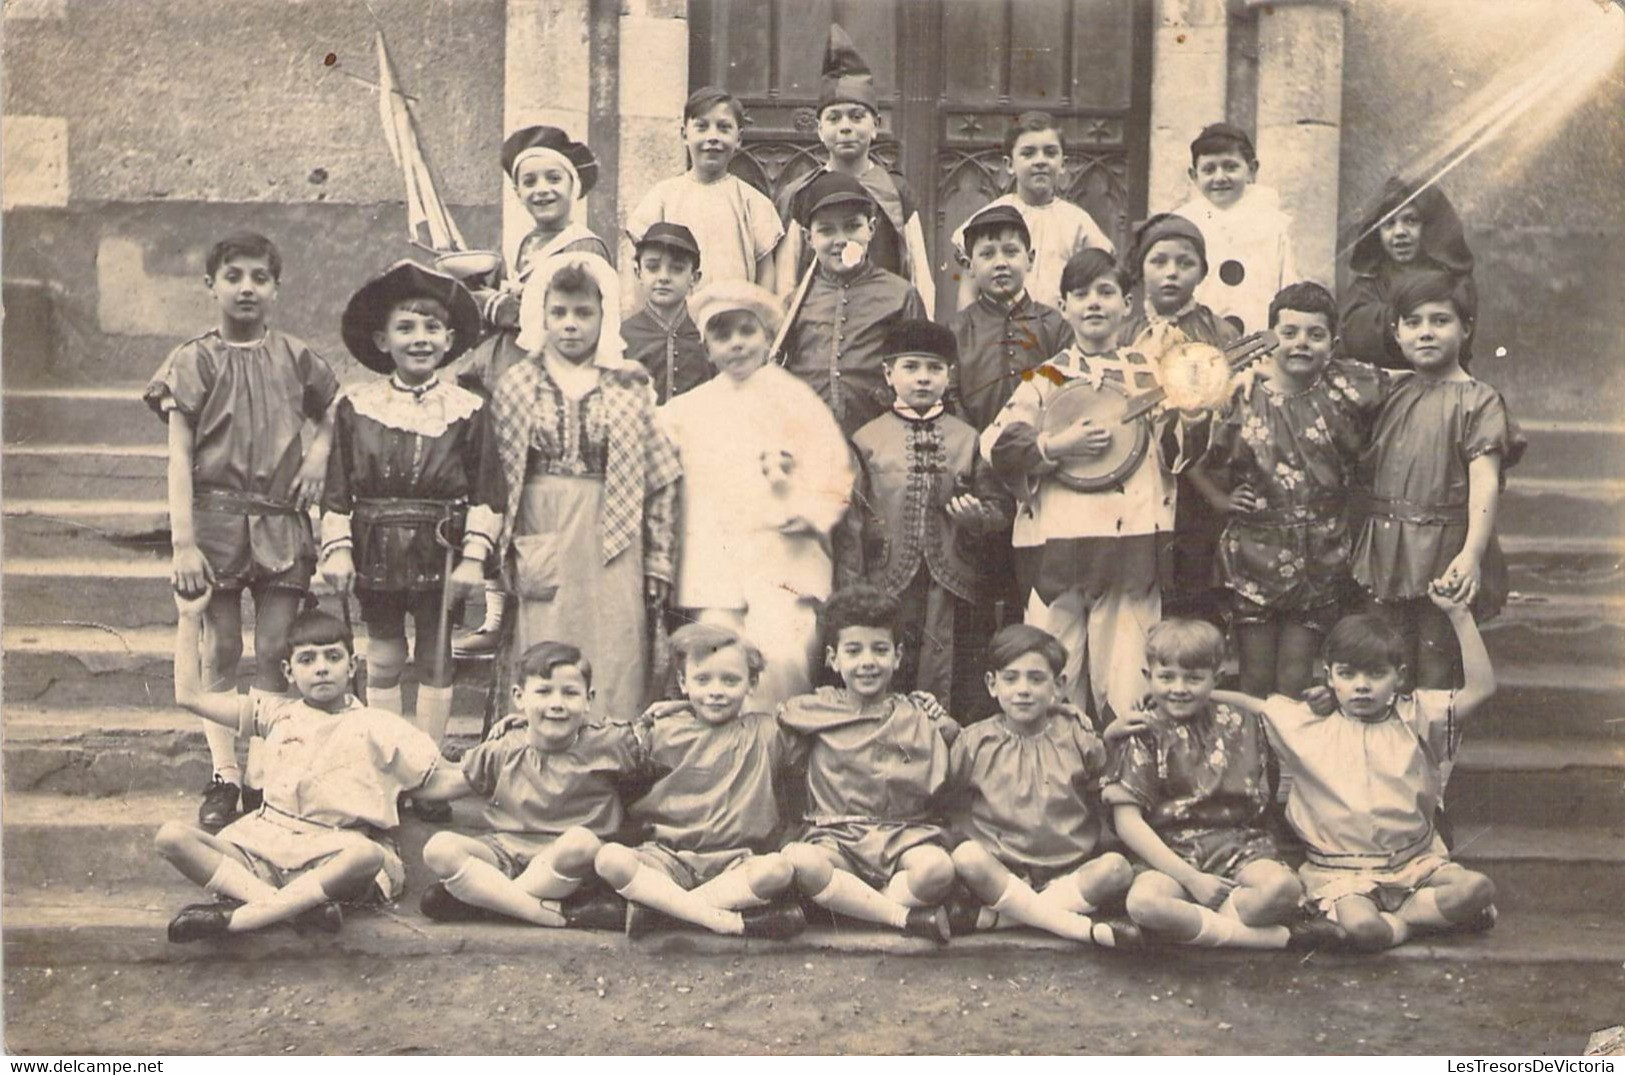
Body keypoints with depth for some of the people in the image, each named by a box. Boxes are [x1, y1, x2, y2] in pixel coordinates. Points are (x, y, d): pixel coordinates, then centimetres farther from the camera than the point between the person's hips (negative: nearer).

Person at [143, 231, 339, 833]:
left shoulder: (294, 357, 7)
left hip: (280, 518, 2)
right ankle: (224, 778, 11)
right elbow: (179, 454, -5)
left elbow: (329, 415, 24)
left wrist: (319, 453, 1)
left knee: (275, 651, 2)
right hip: (217, 515, -2)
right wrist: (183, 542, -13)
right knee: (222, 651, 4)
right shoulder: (194, 360, 0)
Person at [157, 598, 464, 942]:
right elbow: (190, 696, 18)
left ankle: (235, 917, -35)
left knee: (368, 854, -40)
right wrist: (190, 617, 16)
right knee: (172, 836, -22)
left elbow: (439, 783, 10)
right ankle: (296, 905, -34)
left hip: (333, 857, -3)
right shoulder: (278, 714, 18)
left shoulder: (377, 727, 10)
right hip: (264, 844, 3)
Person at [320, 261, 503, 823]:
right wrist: (337, 548, -4)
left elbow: (486, 493, -2)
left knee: (436, 665, 8)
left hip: (441, 550, -1)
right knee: (382, 664, 11)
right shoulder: (356, 406, 1)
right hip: (376, 551, 1)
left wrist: (473, 556, -9)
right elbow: (337, 489, 3)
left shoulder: (466, 410, -1)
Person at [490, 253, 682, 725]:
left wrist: (659, 564, 1)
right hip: (542, 542, 1)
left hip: (611, 546, 0)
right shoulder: (516, 385, 6)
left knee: (614, 666, -1)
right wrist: (500, 554, 3)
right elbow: (495, 476, 7)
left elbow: (661, 481, 3)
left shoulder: (630, 388, 3)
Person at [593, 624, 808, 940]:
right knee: (610, 858, -30)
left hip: (735, 861, 0)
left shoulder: (766, 732, 12)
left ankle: (659, 905, -26)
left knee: (779, 868, -34)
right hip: (669, 857, 0)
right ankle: (727, 920, -34)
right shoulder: (664, 733, 11)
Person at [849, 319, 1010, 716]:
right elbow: (850, 518, 2)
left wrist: (977, 517, -11)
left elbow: (1000, 507, 11)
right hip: (887, 583, -1)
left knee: (944, 687, 2)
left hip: (950, 583, 1)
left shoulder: (968, 439, 10)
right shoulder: (867, 440, 6)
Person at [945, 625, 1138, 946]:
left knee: (1117, 868, -28)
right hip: (1001, 874, -1)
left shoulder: (1076, 736, 5)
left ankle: (1003, 915, -25)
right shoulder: (974, 743, 3)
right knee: (966, 857, -33)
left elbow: (1103, 795, 14)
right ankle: (1087, 929, -33)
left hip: (1070, 873, 1)